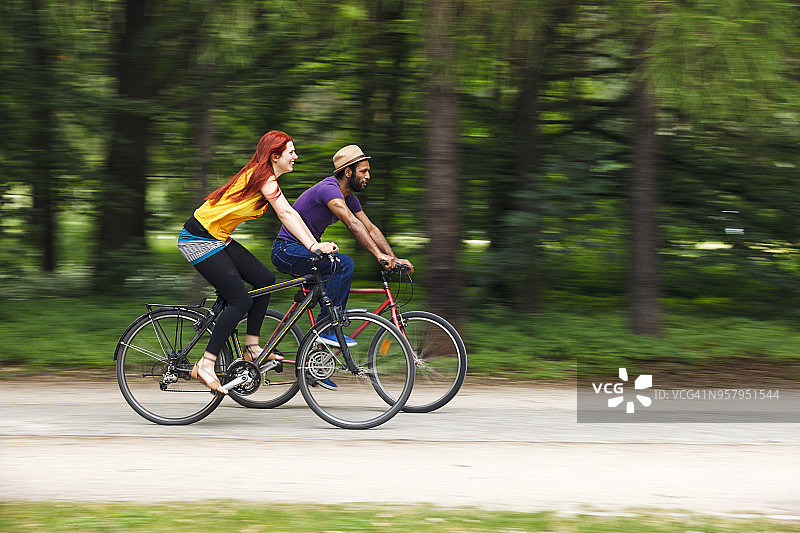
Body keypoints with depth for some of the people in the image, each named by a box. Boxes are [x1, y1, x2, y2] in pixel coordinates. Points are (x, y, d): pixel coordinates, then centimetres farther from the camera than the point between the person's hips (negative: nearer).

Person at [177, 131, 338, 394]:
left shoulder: (262, 175, 13)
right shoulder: (264, 177, -17)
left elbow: (289, 215, 13)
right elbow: (286, 214, -28)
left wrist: (317, 244, 6)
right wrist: (313, 246, -34)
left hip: (217, 239, 10)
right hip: (198, 241, -10)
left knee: (264, 279, 4)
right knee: (241, 301, -11)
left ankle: (251, 346, 11)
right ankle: (205, 365, -8)